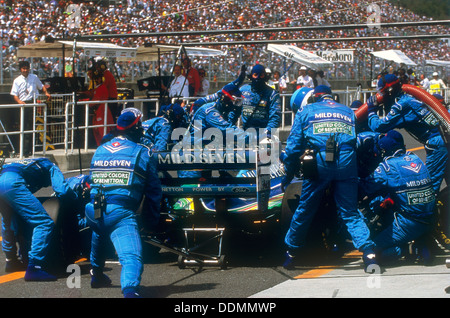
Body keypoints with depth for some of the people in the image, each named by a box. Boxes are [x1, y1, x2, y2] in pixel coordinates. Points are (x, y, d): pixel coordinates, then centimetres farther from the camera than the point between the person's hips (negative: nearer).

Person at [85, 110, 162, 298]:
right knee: (132, 256, -18)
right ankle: (130, 290, -45)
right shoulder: (143, 153, 5)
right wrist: (150, 221, 18)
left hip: (94, 210, 6)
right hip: (122, 212, -6)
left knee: (99, 238, 38)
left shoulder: (99, 151, 17)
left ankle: (96, 275, 58)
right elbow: (153, 190, 8)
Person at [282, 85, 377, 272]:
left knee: (304, 210, 10)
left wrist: (288, 174, 17)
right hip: (346, 164, 2)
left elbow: (294, 144, 12)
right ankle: (368, 252, -13)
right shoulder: (349, 112, 26)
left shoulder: (306, 111, 17)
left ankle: (291, 254, 22)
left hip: (319, 163, -2)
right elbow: (359, 142, 23)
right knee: (350, 213, 5)